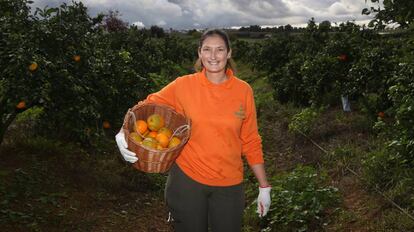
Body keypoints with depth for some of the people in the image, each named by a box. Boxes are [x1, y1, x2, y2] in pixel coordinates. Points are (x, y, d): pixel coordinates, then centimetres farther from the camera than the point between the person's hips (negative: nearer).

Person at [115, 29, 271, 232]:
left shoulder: (243, 91, -4)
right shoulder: (183, 85, -8)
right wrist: (125, 132, -21)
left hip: (229, 184, 1)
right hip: (187, 178, -1)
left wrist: (264, 186, 4)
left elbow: (250, 142, 2)